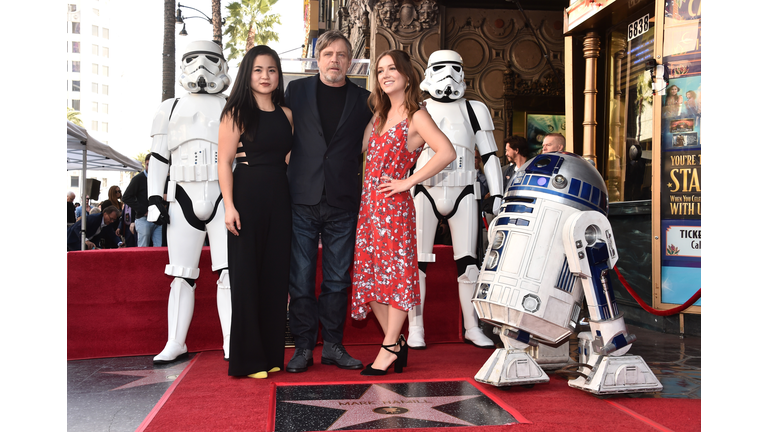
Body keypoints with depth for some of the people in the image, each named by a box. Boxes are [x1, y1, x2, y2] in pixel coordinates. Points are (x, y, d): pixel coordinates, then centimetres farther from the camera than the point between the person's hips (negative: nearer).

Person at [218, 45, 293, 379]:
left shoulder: (286, 114, 11)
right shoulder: (237, 113, -3)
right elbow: (224, 162, -8)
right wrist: (229, 205, -16)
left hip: (280, 198, 5)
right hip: (246, 196, -5)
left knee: (275, 274, 8)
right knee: (246, 275, 1)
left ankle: (271, 353, 20)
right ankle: (247, 359, 10)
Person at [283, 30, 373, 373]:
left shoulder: (362, 100, 9)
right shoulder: (297, 91, 8)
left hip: (343, 204, 1)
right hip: (302, 200, -1)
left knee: (337, 280, 7)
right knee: (300, 278, 1)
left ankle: (333, 345, 18)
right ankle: (303, 347, 12)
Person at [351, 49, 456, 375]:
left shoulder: (416, 117, -7)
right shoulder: (380, 115, 16)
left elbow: (447, 152, -20)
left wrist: (408, 181, -17)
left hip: (393, 206, -8)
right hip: (368, 203, 8)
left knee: (395, 274, 0)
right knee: (370, 274, 10)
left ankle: (389, 349, 9)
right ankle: (397, 342, 21)